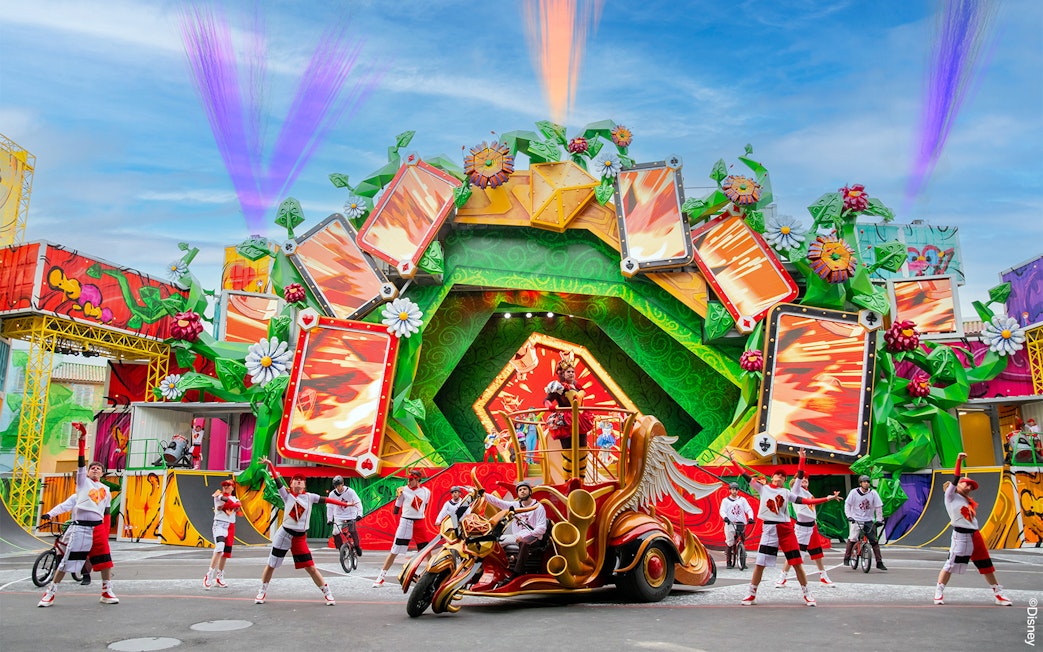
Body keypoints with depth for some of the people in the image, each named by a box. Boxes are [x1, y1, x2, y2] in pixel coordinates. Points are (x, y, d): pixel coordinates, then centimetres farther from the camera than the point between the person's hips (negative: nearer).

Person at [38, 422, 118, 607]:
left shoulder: (106, 490, 17)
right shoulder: (83, 481, 9)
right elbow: (81, 462, -4)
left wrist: (106, 533, 10)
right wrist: (83, 439, -15)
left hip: (99, 527, 3)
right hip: (81, 527, -3)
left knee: (105, 559, 0)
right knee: (67, 560, -2)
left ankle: (107, 592, 11)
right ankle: (50, 593, 12)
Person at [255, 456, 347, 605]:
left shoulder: (309, 497, 4)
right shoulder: (287, 495, 0)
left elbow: (325, 500, 1)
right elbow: (278, 480, -8)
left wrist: (345, 504, -3)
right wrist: (270, 464, -17)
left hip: (300, 538, 1)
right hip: (284, 534, -1)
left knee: (311, 568, 1)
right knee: (271, 565, 9)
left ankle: (327, 593, 10)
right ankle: (262, 592, 30)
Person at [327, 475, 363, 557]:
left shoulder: (350, 491, -13)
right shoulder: (332, 494, -8)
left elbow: (358, 502, -11)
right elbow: (329, 507, 0)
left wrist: (359, 514, -18)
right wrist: (329, 519, -3)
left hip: (350, 515, -2)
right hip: (338, 516, 2)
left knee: (353, 531, -21)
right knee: (335, 533, -17)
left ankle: (357, 546, 2)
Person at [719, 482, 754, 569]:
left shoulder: (742, 500, 12)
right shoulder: (725, 500, 8)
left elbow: (749, 509, 4)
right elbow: (722, 511, -3)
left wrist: (750, 518, -15)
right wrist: (725, 517, -24)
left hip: (741, 524, 2)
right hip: (730, 524, -2)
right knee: (730, 544, -5)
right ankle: (729, 562, 2)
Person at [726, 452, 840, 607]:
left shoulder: (786, 492, 11)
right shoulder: (763, 488, 8)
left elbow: (804, 501, 5)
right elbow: (746, 477, 4)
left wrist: (827, 498, -2)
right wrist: (733, 461, 0)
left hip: (786, 528, 1)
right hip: (769, 529, -1)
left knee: (797, 562, 0)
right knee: (760, 564, -1)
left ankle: (807, 595, 16)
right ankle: (752, 595, 11)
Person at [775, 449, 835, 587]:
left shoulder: (808, 494, 16)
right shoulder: (796, 490, -5)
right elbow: (799, 475, -17)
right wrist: (802, 459, -22)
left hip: (812, 525, 8)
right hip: (801, 526, -8)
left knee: (817, 552, 15)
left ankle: (823, 577, 28)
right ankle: (782, 577, -2)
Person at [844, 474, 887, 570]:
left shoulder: (873, 493, -3)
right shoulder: (854, 492, -5)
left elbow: (878, 507, 1)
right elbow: (847, 504, -1)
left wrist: (879, 519, -3)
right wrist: (849, 516, -10)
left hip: (869, 521, 1)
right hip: (856, 520, -1)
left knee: (874, 541, -2)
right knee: (852, 539, -8)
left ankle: (879, 562, 4)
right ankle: (846, 558, 9)